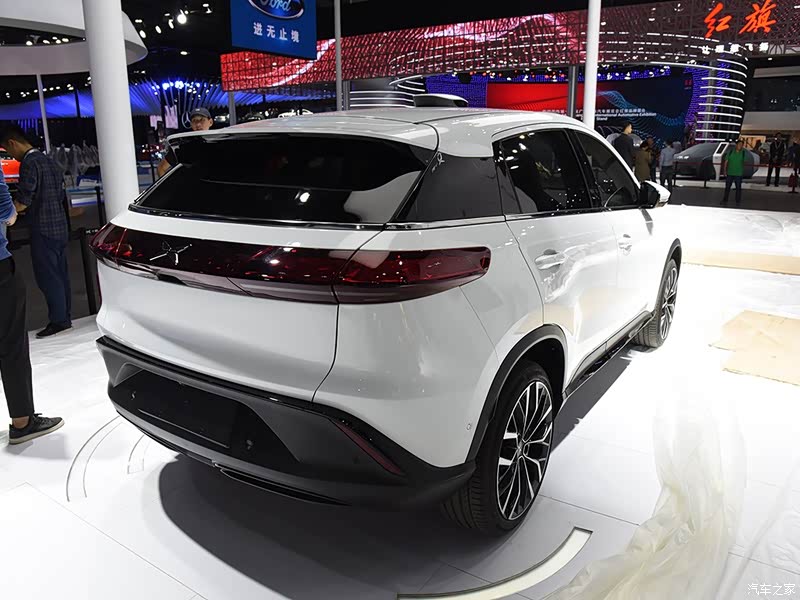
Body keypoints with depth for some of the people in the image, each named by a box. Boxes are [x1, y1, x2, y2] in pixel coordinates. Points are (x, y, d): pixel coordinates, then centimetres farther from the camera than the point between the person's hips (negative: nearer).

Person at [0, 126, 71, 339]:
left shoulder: (29, 163, -13)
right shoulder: (47, 160, 14)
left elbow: (23, 201, -18)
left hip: (44, 229, -9)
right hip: (60, 226, 9)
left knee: (47, 276, -3)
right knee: (60, 274, 12)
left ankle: (58, 320, 1)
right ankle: (65, 317, 17)